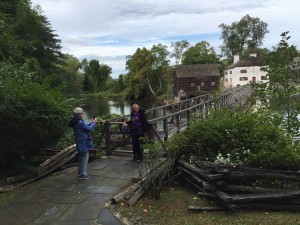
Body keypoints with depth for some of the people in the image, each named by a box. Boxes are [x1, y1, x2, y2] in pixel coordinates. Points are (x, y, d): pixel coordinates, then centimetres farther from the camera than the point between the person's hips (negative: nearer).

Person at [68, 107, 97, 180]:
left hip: (80, 143, 10)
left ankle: (81, 172, 30)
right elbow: (89, 128, -14)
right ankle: (82, 174, 1)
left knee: (81, 157, 19)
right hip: (84, 143, -10)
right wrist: (94, 123, 0)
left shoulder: (76, 122, 9)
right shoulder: (80, 123, -21)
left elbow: (86, 126, 18)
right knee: (85, 157, -3)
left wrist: (91, 122, 11)